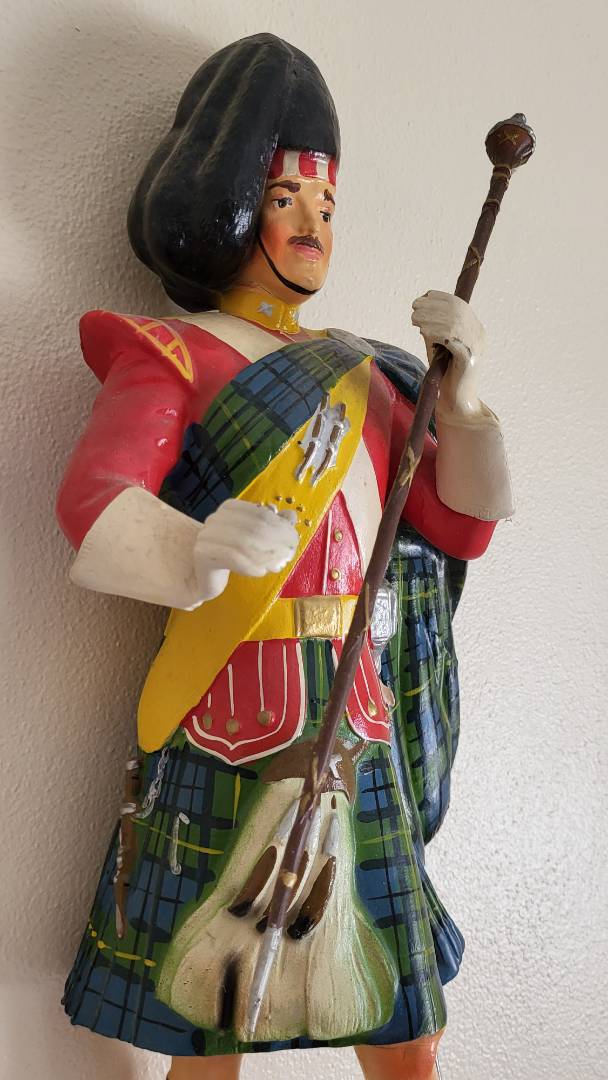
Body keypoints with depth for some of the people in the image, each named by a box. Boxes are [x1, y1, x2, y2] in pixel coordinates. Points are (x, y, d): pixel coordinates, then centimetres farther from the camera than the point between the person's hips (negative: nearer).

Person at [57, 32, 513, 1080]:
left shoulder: (362, 373, 14)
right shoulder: (172, 356, 0)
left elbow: (457, 528, 11)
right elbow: (92, 495, -18)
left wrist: (458, 394, -4)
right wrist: (195, 555, -39)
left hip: (363, 721, 5)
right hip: (239, 719, -5)